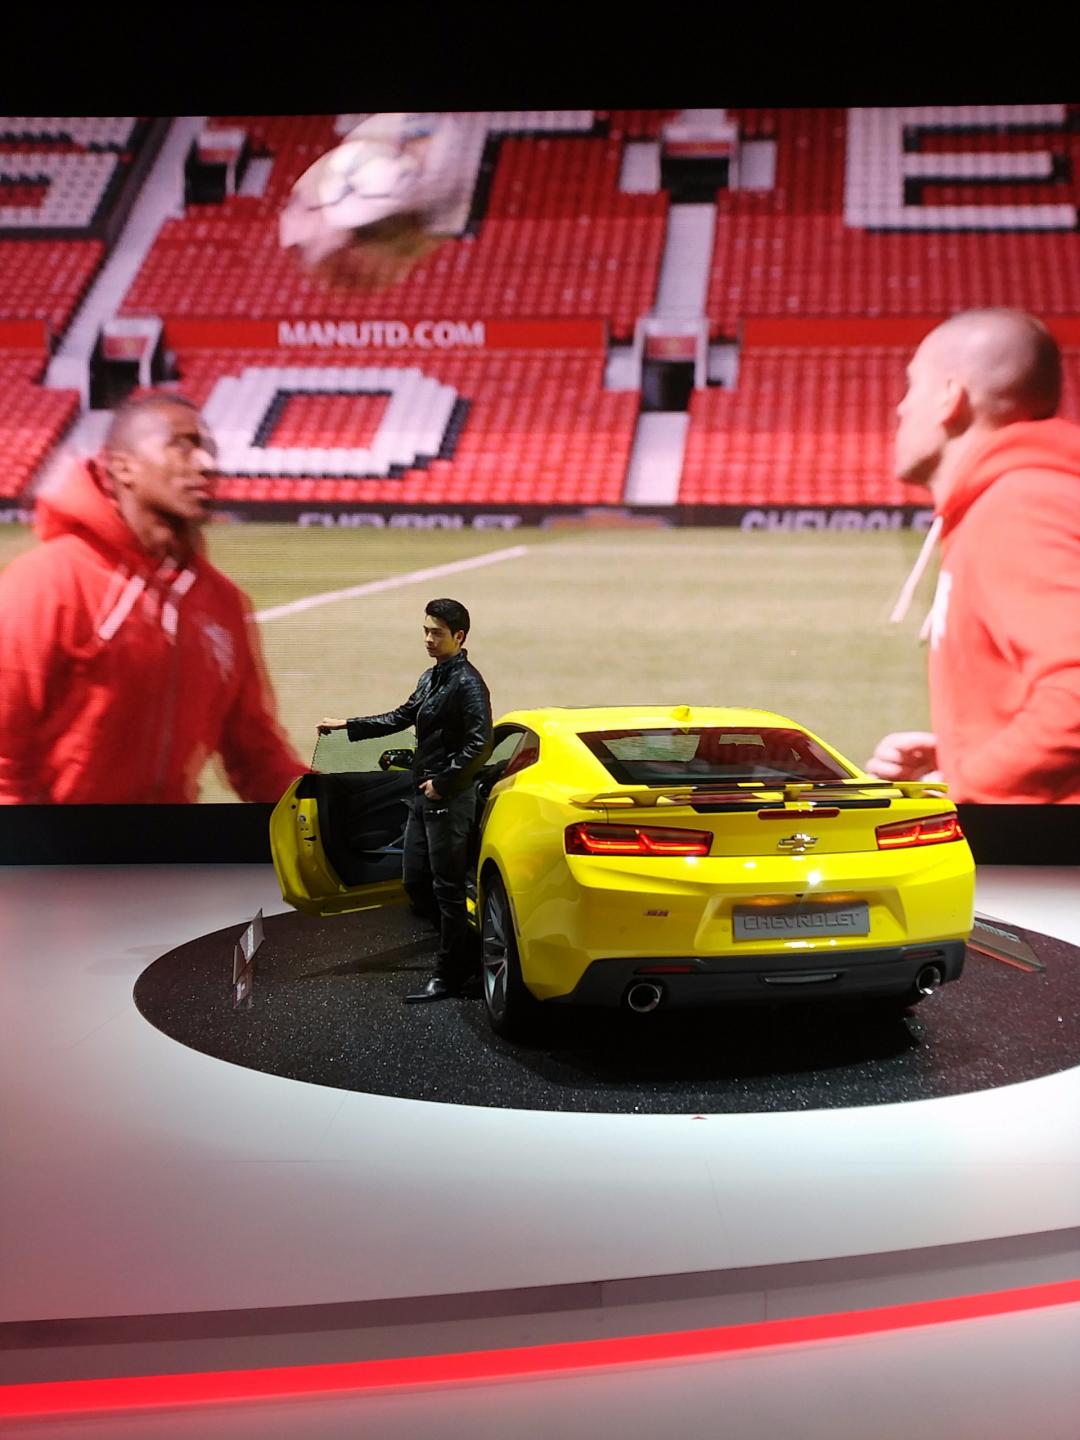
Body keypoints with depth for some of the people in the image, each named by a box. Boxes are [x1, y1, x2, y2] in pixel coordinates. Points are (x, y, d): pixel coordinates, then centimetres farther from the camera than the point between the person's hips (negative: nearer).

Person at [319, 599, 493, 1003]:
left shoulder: (467, 683, -14)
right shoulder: (431, 677, 13)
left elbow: (479, 743, -21)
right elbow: (402, 717, 24)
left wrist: (442, 783, -17)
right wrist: (347, 725, 23)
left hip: (449, 799, -9)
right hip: (424, 795, 9)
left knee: (447, 888, -3)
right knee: (415, 881, 13)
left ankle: (449, 976, 6)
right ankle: (463, 949, 27)